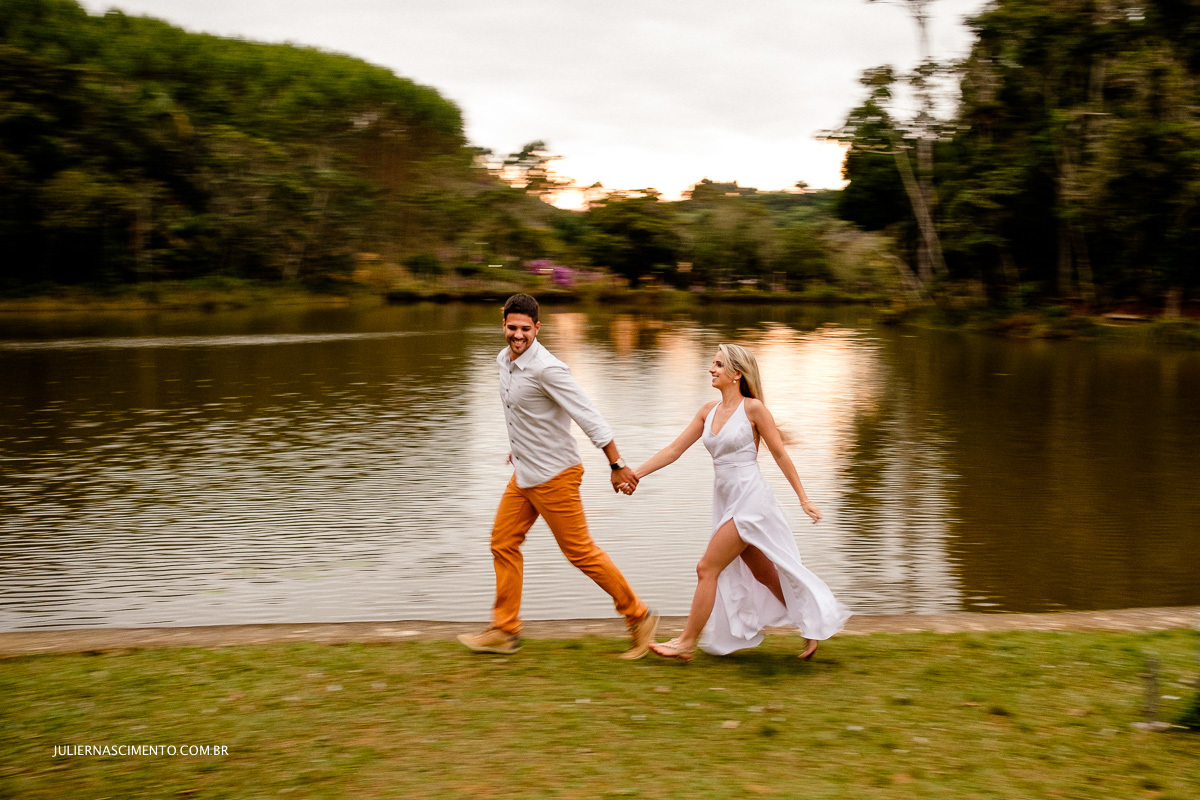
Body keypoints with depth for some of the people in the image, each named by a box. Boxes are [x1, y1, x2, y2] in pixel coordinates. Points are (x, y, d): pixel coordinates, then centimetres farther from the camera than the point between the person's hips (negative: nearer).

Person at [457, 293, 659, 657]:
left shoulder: (547, 369, -23)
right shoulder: (504, 359, 5)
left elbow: (589, 416, -24)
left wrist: (617, 466, -23)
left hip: (554, 475, -9)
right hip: (524, 474, 9)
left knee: (580, 551, -2)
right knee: (503, 542, 10)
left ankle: (638, 617, 12)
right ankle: (505, 631, 20)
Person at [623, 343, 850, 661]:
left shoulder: (753, 408, -10)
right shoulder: (708, 411, 8)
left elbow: (780, 455, -6)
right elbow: (673, 450, 8)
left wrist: (804, 499, -4)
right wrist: (634, 474, 1)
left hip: (750, 499, -7)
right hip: (726, 501, 7)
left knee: (707, 569, -8)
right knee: (764, 574, 15)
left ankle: (686, 643, 2)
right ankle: (812, 626, 29)